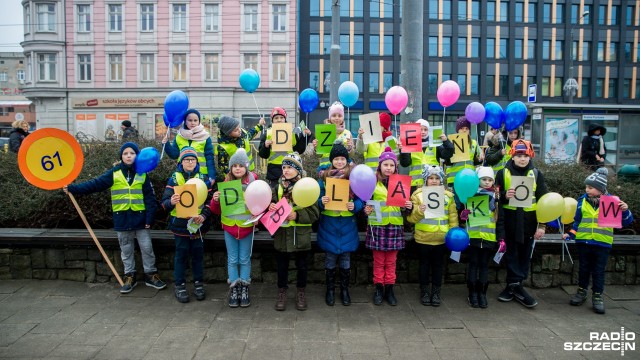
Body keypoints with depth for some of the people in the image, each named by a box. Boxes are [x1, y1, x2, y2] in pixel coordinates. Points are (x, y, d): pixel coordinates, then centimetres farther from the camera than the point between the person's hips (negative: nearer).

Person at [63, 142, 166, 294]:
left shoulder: (142, 174, -1)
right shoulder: (114, 173, 0)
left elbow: (150, 197, -3)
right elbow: (95, 184, -4)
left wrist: (149, 218, -8)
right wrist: (72, 188, -14)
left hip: (140, 217, -1)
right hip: (122, 218, 1)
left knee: (147, 248, 5)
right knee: (126, 250, 12)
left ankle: (151, 275, 18)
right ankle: (130, 277, 24)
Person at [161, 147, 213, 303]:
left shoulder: (204, 179, 5)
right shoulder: (174, 178, 1)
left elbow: (210, 200, 2)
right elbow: (164, 202, -4)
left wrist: (204, 215, -14)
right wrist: (171, 202, -27)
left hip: (198, 224, 1)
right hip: (180, 224, -1)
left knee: (198, 254, 9)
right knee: (181, 255, 5)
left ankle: (199, 284, 22)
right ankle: (180, 285, 18)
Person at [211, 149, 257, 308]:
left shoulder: (253, 182, -5)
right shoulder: (226, 183, 0)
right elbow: (217, 210, 5)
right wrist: (215, 200, -16)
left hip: (247, 226, -2)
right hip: (229, 226, 2)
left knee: (245, 259, 8)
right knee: (232, 260, 9)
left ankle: (244, 289, 19)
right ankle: (234, 289, 19)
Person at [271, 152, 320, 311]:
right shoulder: (278, 188, 4)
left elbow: (314, 212, -9)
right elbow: (271, 206, 7)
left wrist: (297, 215, -22)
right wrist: (270, 208, -16)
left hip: (301, 235, -2)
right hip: (282, 234, 2)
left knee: (302, 266, 12)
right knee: (282, 266, 12)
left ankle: (301, 292, 31)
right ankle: (282, 293, 29)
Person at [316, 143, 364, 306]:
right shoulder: (324, 177, 0)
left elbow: (361, 199, 0)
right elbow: (318, 200, 0)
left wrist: (355, 206, -19)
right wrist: (321, 201, -21)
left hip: (347, 225, 0)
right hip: (329, 224, 0)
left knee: (345, 259, 10)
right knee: (330, 259, 9)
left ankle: (344, 289, 27)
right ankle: (330, 289, 25)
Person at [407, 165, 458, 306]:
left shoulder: (448, 196, 4)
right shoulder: (418, 195, -3)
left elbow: (453, 216, 6)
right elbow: (411, 218, -8)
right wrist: (419, 211, -27)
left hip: (441, 239, 2)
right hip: (423, 238, -2)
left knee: (438, 265, 13)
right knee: (424, 265, 10)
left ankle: (436, 292, 25)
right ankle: (424, 292, 24)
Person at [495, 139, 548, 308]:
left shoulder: (536, 174, 4)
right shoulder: (503, 173, 0)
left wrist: (542, 225, 0)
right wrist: (504, 195, -18)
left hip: (528, 222, 2)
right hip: (509, 221, -2)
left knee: (525, 255, 8)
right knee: (512, 254, 4)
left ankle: (514, 285, 19)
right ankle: (515, 285, 14)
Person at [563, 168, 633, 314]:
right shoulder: (582, 200, 1)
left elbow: (626, 221, -4)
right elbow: (577, 221, 11)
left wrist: (625, 211, -22)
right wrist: (571, 234, 1)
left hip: (602, 243, -2)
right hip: (583, 241, 2)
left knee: (599, 271, 7)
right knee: (584, 269, 14)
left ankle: (597, 296, 18)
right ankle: (581, 291, 27)